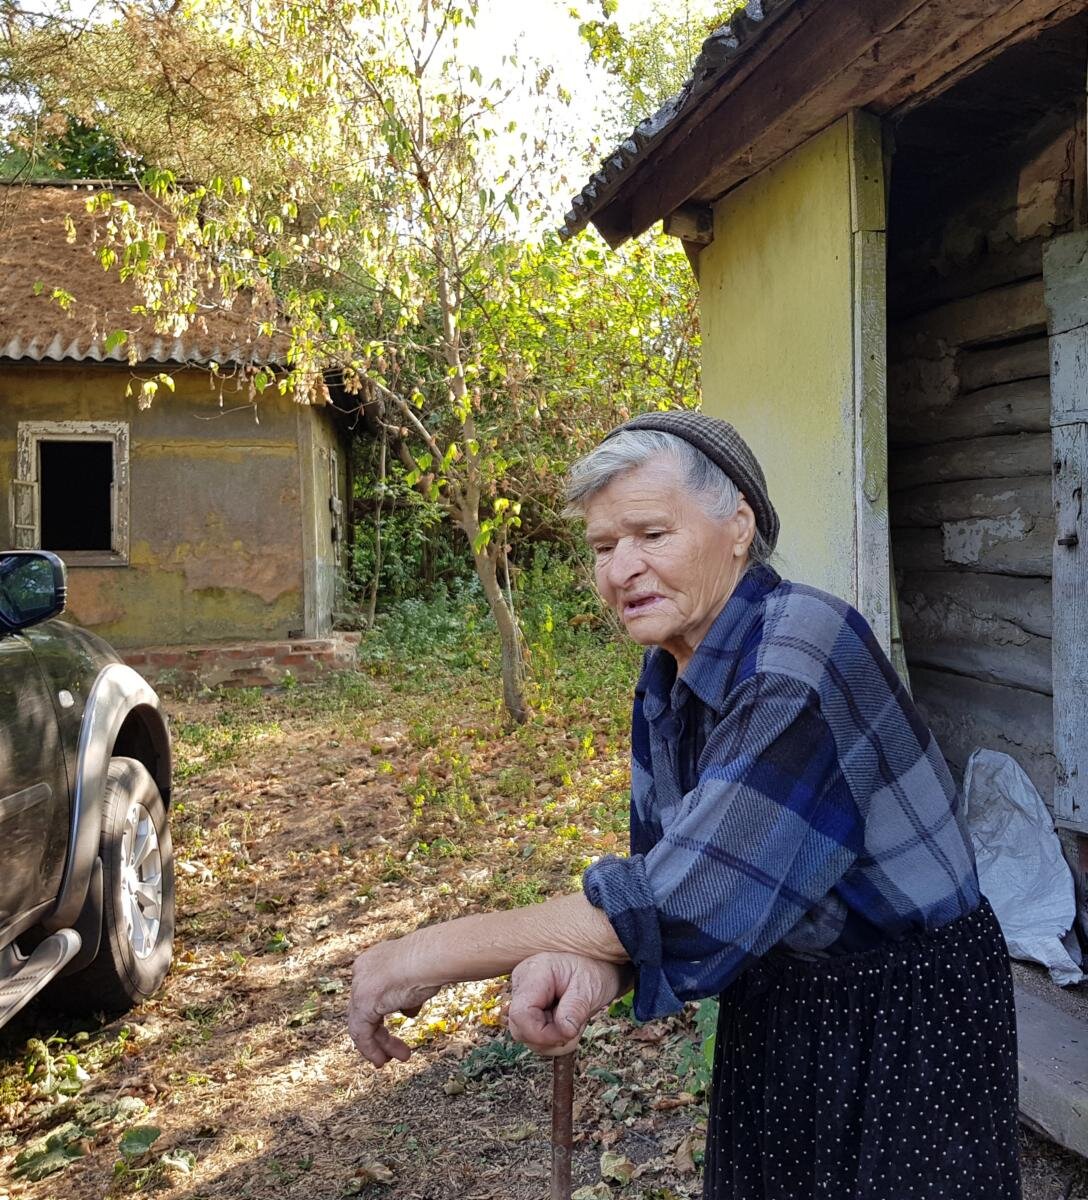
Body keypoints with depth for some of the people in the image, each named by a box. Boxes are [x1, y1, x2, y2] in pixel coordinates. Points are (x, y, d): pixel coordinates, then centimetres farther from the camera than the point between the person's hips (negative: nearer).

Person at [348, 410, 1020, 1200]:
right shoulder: (667, 674, -3)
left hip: (905, 1015, -7)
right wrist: (590, 964, -27)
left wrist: (433, 952, -27)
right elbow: (660, 866, -4)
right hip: (773, 1010, 7)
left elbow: (689, 896, -33)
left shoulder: (801, 657, -29)